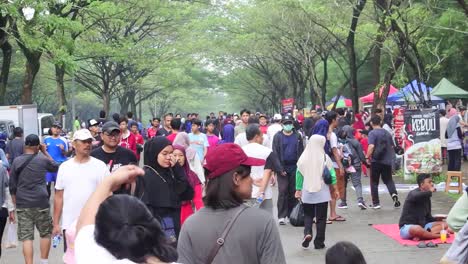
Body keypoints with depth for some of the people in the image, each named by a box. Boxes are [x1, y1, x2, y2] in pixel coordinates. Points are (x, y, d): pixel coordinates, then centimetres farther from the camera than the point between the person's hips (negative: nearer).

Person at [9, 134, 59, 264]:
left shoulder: (16, 161, 3)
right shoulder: (43, 159, -2)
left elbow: (12, 186, 5)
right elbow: (55, 167, 20)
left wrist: (15, 204, 13)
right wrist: (45, 152, 18)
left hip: (22, 204, 1)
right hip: (41, 203, -1)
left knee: (26, 237, 0)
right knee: (45, 233, 15)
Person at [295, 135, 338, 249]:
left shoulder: (303, 158, -4)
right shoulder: (325, 158, -7)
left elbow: (299, 175, 1)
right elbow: (331, 174, -4)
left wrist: (298, 190, 11)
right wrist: (335, 189, 7)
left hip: (307, 192, 1)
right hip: (322, 192, -1)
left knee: (308, 215, 15)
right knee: (321, 217, 8)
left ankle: (307, 233, -10)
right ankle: (319, 242, 10)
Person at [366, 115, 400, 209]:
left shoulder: (372, 133, -10)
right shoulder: (387, 133, 9)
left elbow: (371, 146, -22)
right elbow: (392, 147, 15)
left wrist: (367, 157, -12)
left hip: (376, 161, -4)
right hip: (387, 161, 4)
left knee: (374, 182, 7)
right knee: (388, 180, 14)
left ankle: (376, 203, 8)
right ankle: (394, 194, -12)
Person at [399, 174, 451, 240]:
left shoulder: (426, 197, 13)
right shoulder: (413, 193, -12)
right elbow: (416, 196, -40)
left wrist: (437, 220, 0)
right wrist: (430, 192, -25)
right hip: (407, 227, -9)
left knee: (444, 224, -6)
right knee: (417, 229, -42)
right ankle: (439, 235, -24)